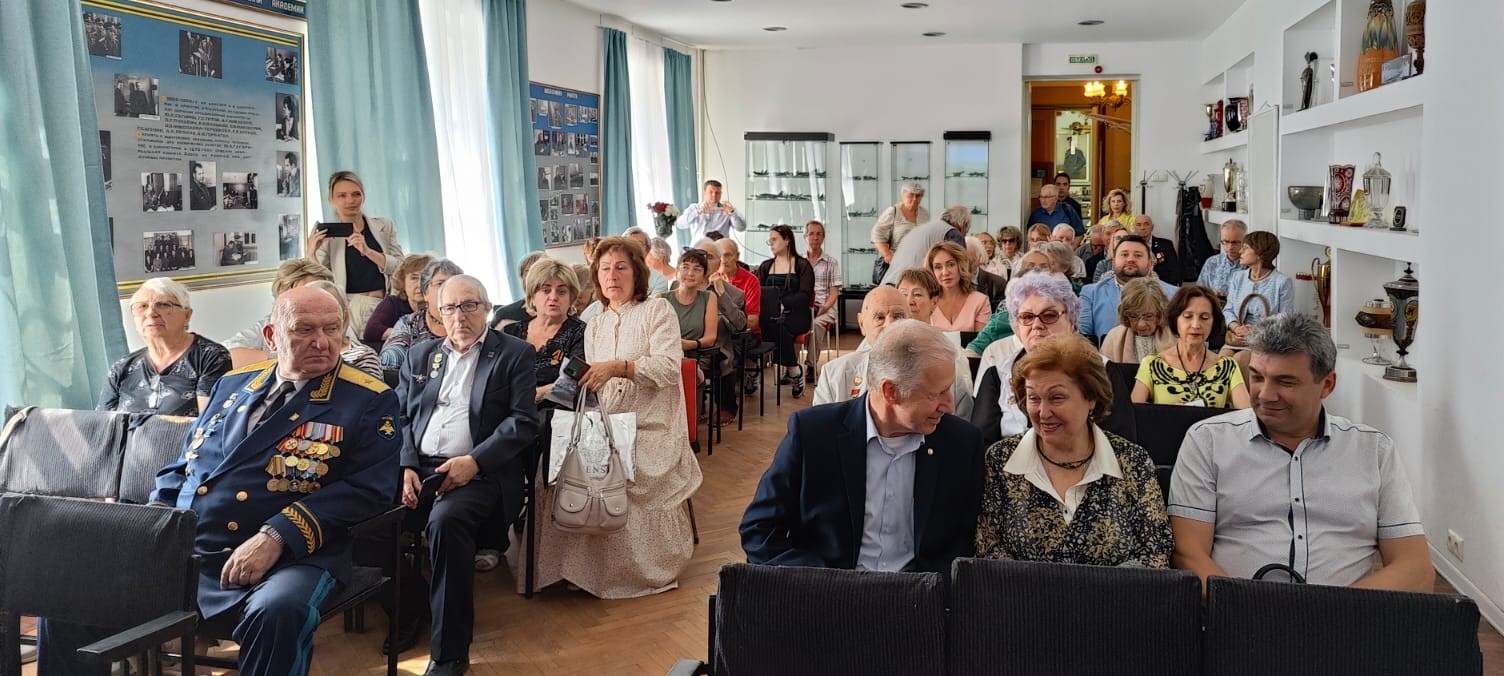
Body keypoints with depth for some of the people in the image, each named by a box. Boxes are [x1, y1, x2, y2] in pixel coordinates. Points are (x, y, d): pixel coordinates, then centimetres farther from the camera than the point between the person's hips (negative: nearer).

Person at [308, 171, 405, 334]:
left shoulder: (384, 226, 11)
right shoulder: (327, 237, 9)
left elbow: (400, 268, 2)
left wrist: (367, 251, -11)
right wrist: (311, 253, -10)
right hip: (350, 308, -1)